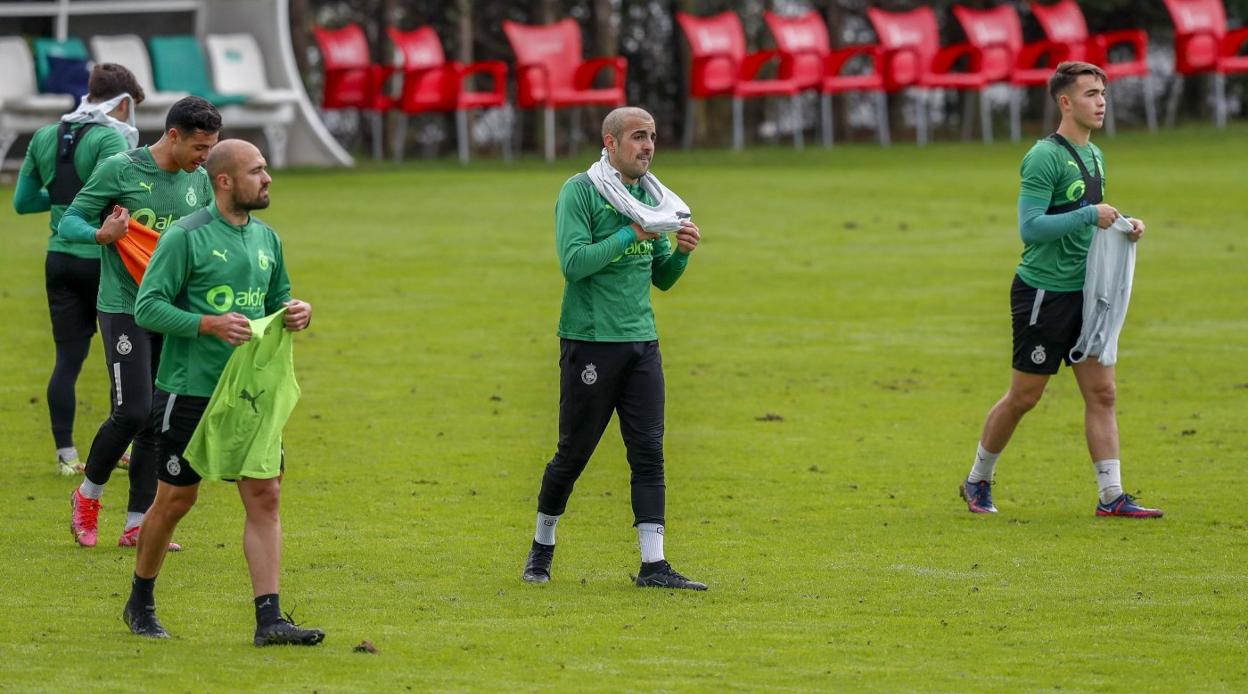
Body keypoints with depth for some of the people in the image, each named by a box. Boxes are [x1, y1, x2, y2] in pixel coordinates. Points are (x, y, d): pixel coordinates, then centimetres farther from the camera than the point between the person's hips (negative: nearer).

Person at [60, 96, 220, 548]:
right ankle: (88, 495, 13)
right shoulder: (119, 170, -9)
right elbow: (69, 223, -4)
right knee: (132, 413, -12)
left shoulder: (199, 181, 7)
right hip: (124, 308, -6)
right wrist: (102, 234, -24)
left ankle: (137, 524, 11)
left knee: (160, 421, 5)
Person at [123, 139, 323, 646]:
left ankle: (269, 619, -6)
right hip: (189, 391, -6)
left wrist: (297, 314, -1)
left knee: (264, 496, -4)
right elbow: (147, 307, -13)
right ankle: (140, 603, 25)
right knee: (176, 500, 5)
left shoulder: (266, 238, 11)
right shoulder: (186, 237, -11)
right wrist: (210, 324, -24)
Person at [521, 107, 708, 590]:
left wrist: (682, 252, -3)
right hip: (590, 342, -5)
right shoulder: (580, 192, -7)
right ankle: (542, 546, 24)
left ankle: (653, 564, -7)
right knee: (574, 453, 3)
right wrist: (631, 234, -20)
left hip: (641, 342, 5)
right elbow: (573, 261, -18)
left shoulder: (650, 196, 13)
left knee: (649, 452, -4)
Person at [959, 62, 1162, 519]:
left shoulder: (1094, 156, 13)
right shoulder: (1045, 157, -15)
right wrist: (1090, 216, -22)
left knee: (1101, 392, 0)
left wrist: (1122, 227, 7)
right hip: (1043, 291, -8)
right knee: (1023, 396, 2)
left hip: (1083, 292, 8)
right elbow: (1030, 227, -22)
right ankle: (977, 482, 19)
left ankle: (1111, 496, 0)